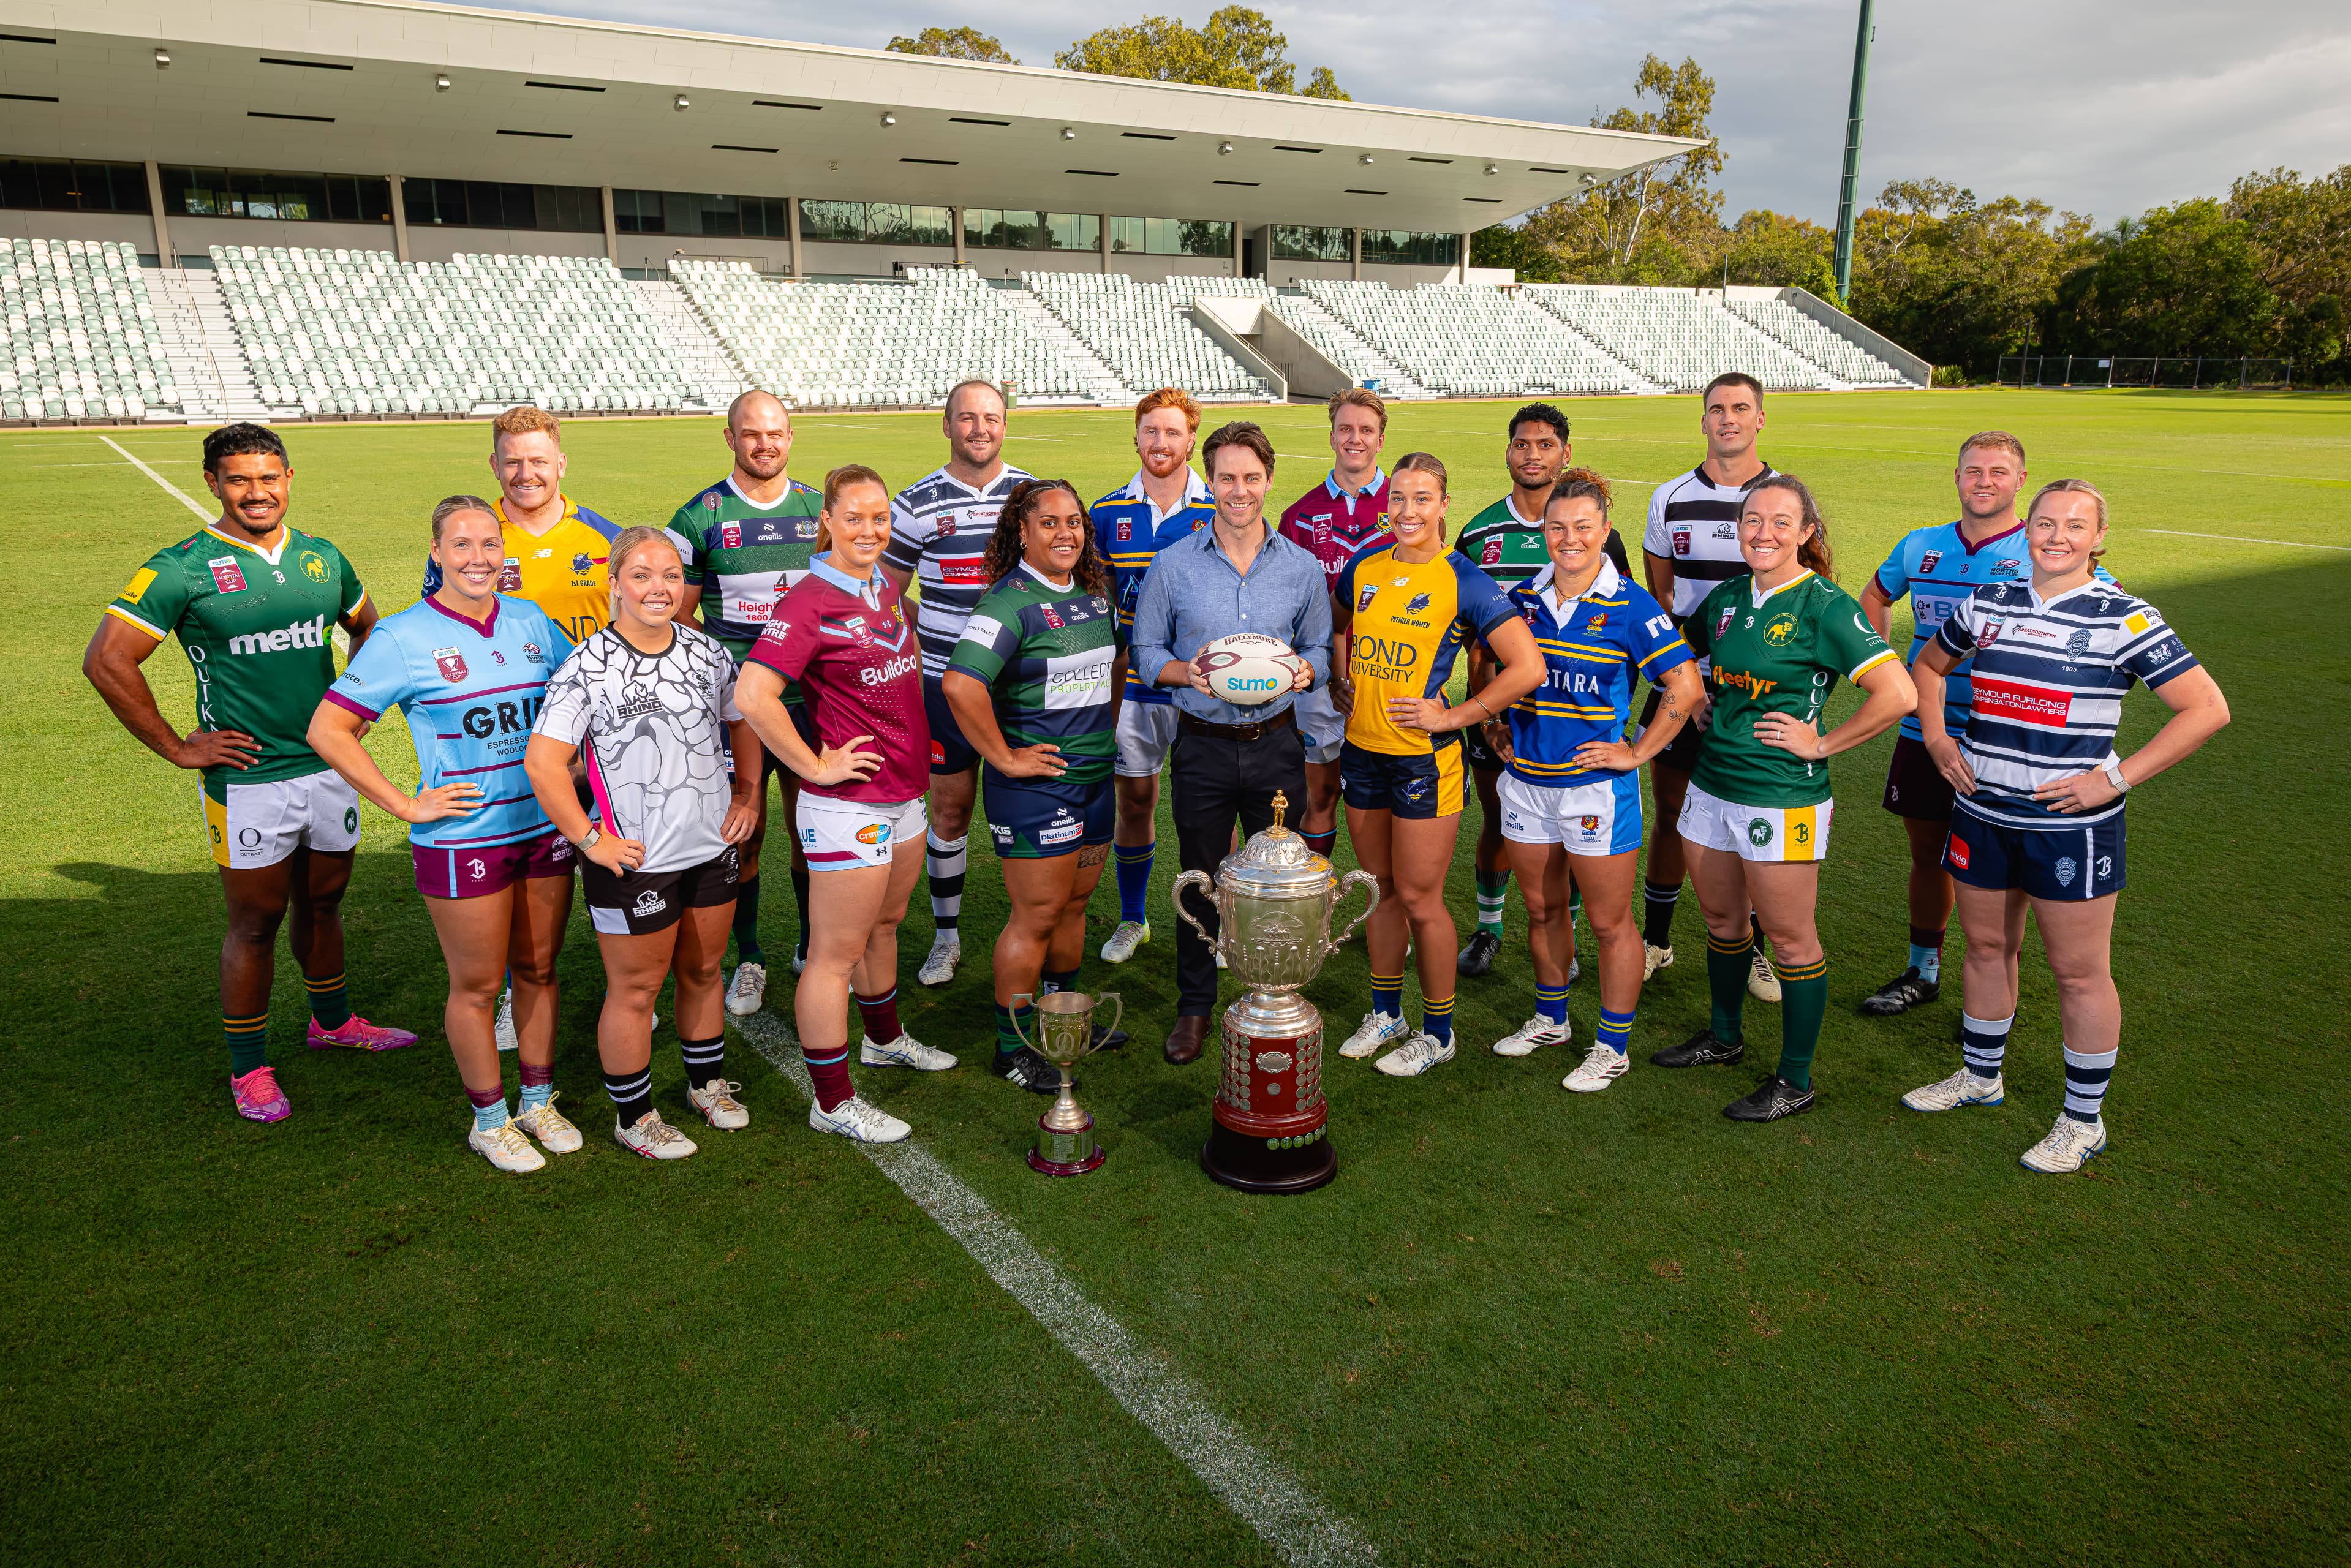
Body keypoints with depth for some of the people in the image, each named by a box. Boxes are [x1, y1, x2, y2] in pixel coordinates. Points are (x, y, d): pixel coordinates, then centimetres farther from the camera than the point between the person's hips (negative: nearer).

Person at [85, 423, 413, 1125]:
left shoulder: (321, 558, 6)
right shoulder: (182, 567, -10)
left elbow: (368, 627, 24)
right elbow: (107, 660, -12)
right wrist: (177, 747, -11)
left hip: (329, 768, 5)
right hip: (247, 781, -5)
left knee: (323, 904, 20)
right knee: (256, 923, 3)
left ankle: (333, 1020, 39)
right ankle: (249, 1068, 18)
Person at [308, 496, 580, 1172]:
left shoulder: (532, 622, 4)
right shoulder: (404, 638, -10)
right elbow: (328, 731, -10)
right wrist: (406, 804, -12)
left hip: (545, 828, 5)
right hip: (462, 839, -4)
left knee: (538, 969, 15)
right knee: (477, 985, 7)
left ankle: (540, 1101, 32)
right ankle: (490, 1121, 24)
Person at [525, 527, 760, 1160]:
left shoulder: (707, 651, 2)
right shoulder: (587, 668, -14)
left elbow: (742, 720, 18)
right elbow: (542, 761, -18)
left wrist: (747, 793, 8)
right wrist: (590, 840, -17)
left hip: (712, 846, 5)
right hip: (635, 860, -5)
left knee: (703, 971, 20)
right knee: (636, 989, 7)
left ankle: (709, 1083, 40)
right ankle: (633, 1118, 24)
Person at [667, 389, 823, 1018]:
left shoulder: (820, 508, 7)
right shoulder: (700, 516, -2)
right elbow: (675, 616, 1)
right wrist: (724, 663, -12)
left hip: (812, 698, 2)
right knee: (744, 833, 5)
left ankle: (813, 947, 28)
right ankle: (749, 960, 21)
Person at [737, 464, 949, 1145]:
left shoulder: (886, 588, 7)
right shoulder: (809, 602, -19)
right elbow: (753, 695, -29)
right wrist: (815, 767, -22)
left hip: (904, 790, 9)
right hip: (847, 804, -9)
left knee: (885, 924, 26)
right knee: (837, 954, 1)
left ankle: (886, 1039, 47)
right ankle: (833, 1102, 13)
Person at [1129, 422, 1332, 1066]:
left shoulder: (1304, 568, 4)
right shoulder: (1173, 565, 0)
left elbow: (1321, 649, 12)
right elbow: (1146, 650, 5)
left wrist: (1305, 670, -11)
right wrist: (1186, 672, -15)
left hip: (1277, 744, 1)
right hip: (1203, 743, -1)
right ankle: (1194, 1007, 24)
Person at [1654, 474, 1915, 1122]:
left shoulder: (1824, 606, -14)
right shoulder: (1727, 596, 5)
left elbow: (1898, 694, -22)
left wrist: (1822, 744, -15)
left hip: (1782, 797, -7)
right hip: (1711, 783, 7)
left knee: (1790, 937, 4)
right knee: (1722, 919, 20)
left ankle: (1795, 1081, 16)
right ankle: (1724, 1037, 40)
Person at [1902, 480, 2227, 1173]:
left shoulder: (2124, 619, -10)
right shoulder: (1989, 604, 4)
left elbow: (2208, 708, -12)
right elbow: (1930, 663, 21)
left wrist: (2118, 778, -15)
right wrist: (1936, 739, 7)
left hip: (2071, 825, -5)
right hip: (1982, 812, 5)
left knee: (2080, 972, 4)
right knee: (1985, 946, 18)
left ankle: (2083, 1120, 20)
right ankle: (1980, 1076, 37)